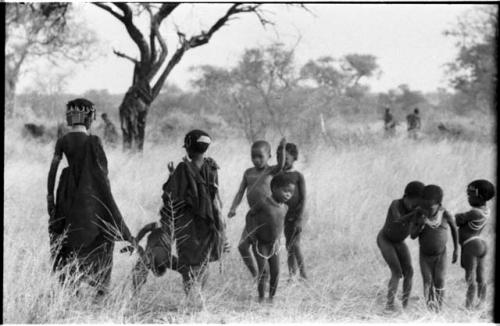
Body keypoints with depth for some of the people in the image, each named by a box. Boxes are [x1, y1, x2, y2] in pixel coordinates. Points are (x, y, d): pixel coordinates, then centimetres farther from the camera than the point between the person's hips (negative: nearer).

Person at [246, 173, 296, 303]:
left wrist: (277, 238, 11)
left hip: (274, 244, 5)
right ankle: (261, 298, 1)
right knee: (264, 270, -10)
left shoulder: (284, 208, -2)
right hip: (260, 244, -5)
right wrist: (251, 234, -8)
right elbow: (250, 214, -8)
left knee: (275, 271, 3)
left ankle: (272, 297, 17)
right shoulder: (263, 203, -20)